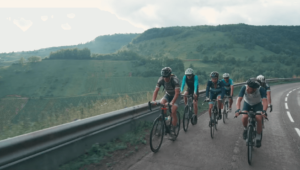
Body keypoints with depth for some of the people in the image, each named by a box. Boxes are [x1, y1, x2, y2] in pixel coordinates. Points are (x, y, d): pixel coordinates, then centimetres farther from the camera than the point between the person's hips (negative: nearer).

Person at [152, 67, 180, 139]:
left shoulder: (175, 80, -33)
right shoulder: (161, 80, -22)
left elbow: (177, 93, -38)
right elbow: (156, 91, -23)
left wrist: (172, 102, -51)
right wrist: (153, 101, -38)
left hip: (175, 96, -4)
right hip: (168, 95, 4)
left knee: (173, 112, -18)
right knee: (161, 104, -27)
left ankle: (173, 130, -3)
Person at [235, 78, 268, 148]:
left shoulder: (261, 89, -33)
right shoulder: (244, 88, -32)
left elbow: (265, 101, -41)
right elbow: (239, 99, -37)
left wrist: (264, 111, -60)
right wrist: (238, 109, -54)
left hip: (257, 104, 0)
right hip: (247, 103, 1)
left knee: (259, 119, -24)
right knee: (244, 117, -27)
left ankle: (258, 138, -3)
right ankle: (245, 129, 7)